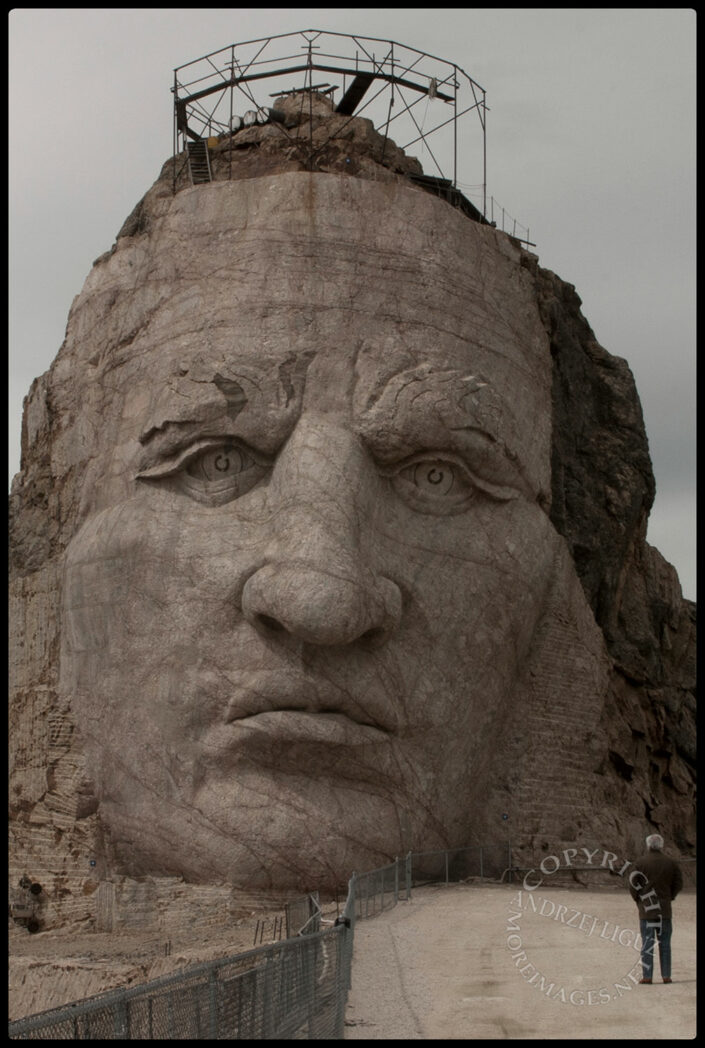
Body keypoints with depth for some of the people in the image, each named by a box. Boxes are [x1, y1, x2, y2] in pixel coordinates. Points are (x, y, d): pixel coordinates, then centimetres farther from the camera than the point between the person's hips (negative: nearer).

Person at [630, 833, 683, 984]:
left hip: (646, 909, -2)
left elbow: (633, 886, -6)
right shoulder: (671, 863, 1)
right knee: (665, 943, 9)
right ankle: (666, 975, 8)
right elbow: (678, 883, 4)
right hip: (665, 909, 2)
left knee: (647, 943, 1)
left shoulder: (640, 863, -6)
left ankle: (647, 976, -2)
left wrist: (638, 900, 9)